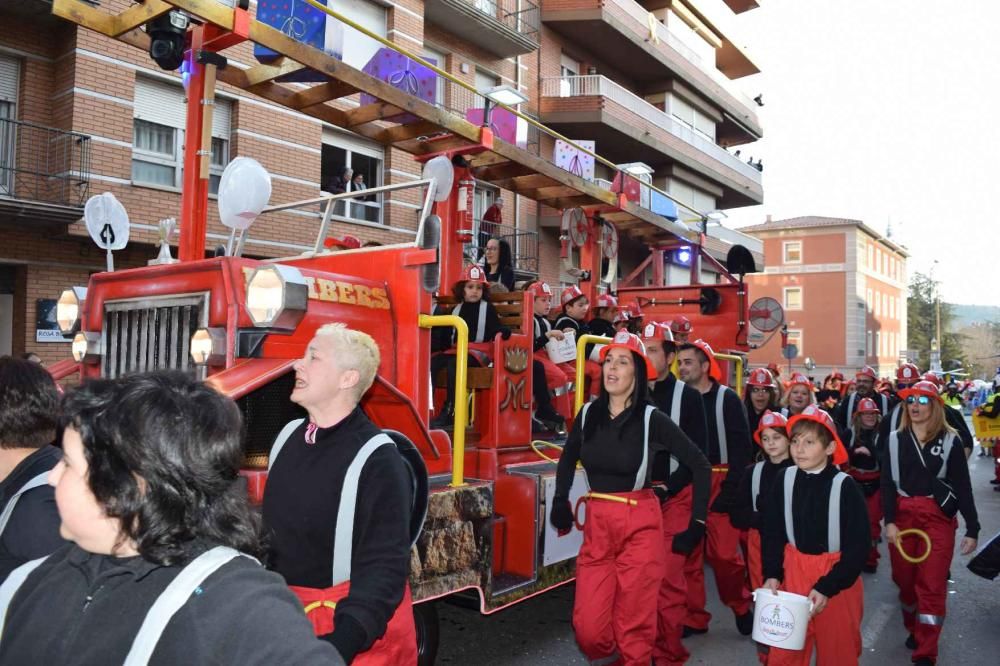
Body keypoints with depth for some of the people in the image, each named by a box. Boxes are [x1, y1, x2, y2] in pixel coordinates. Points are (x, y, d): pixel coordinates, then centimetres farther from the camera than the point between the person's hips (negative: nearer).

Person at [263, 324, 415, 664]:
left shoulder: (377, 460, -22)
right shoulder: (288, 436, 0)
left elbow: (385, 565, -25)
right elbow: (273, 528, 10)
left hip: (351, 615, -6)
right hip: (287, 609, 6)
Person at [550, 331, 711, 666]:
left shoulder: (652, 419, -10)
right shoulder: (588, 413, 2)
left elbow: (700, 465, -3)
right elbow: (567, 459, 20)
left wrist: (697, 522, -4)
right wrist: (560, 502, 12)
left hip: (640, 525, -3)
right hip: (596, 525, 4)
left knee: (634, 624, 4)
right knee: (588, 626, 3)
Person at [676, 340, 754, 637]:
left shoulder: (727, 399, -1)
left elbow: (741, 447, -5)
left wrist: (730, 489, -12)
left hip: (719, 485, -3)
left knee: (723, 552, -5)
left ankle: (740, 604, 22)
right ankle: (695, 617, 18)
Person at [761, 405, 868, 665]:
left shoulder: (845, 486, -14)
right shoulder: (784, 479, -4)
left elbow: (858, 546, -12)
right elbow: (772, 531, 4)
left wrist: (827, 587, -16)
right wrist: (772, 574, -6)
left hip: (837, 576, -2)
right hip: (794, 570, 3)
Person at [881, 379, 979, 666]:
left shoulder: (949, 440, 0)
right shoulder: (894, 439, 4)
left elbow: (962, 486, 0)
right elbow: (887, 483, 0)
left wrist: (972, 529, -3)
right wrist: (889, 521, -9)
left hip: (938, 516, -2)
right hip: (902, 514, 2)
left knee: (932, 584, -2)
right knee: (905, 578, 11)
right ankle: (913, 629, 35)